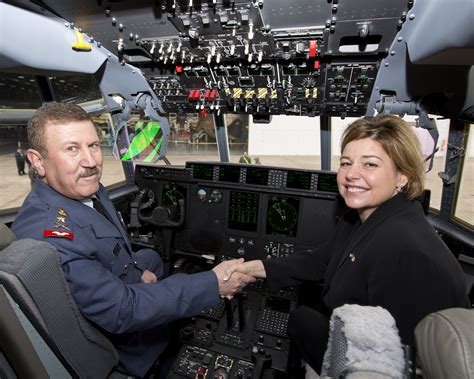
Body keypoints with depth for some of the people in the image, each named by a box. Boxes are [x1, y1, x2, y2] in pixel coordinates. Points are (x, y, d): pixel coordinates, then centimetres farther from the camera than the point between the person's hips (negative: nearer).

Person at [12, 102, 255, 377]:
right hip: (120, 344, -7)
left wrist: (137, 271, -8)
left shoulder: (87, 188, -11)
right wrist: (213, 285, -33)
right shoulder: (47, 238, -37)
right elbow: (121, 312, -34)